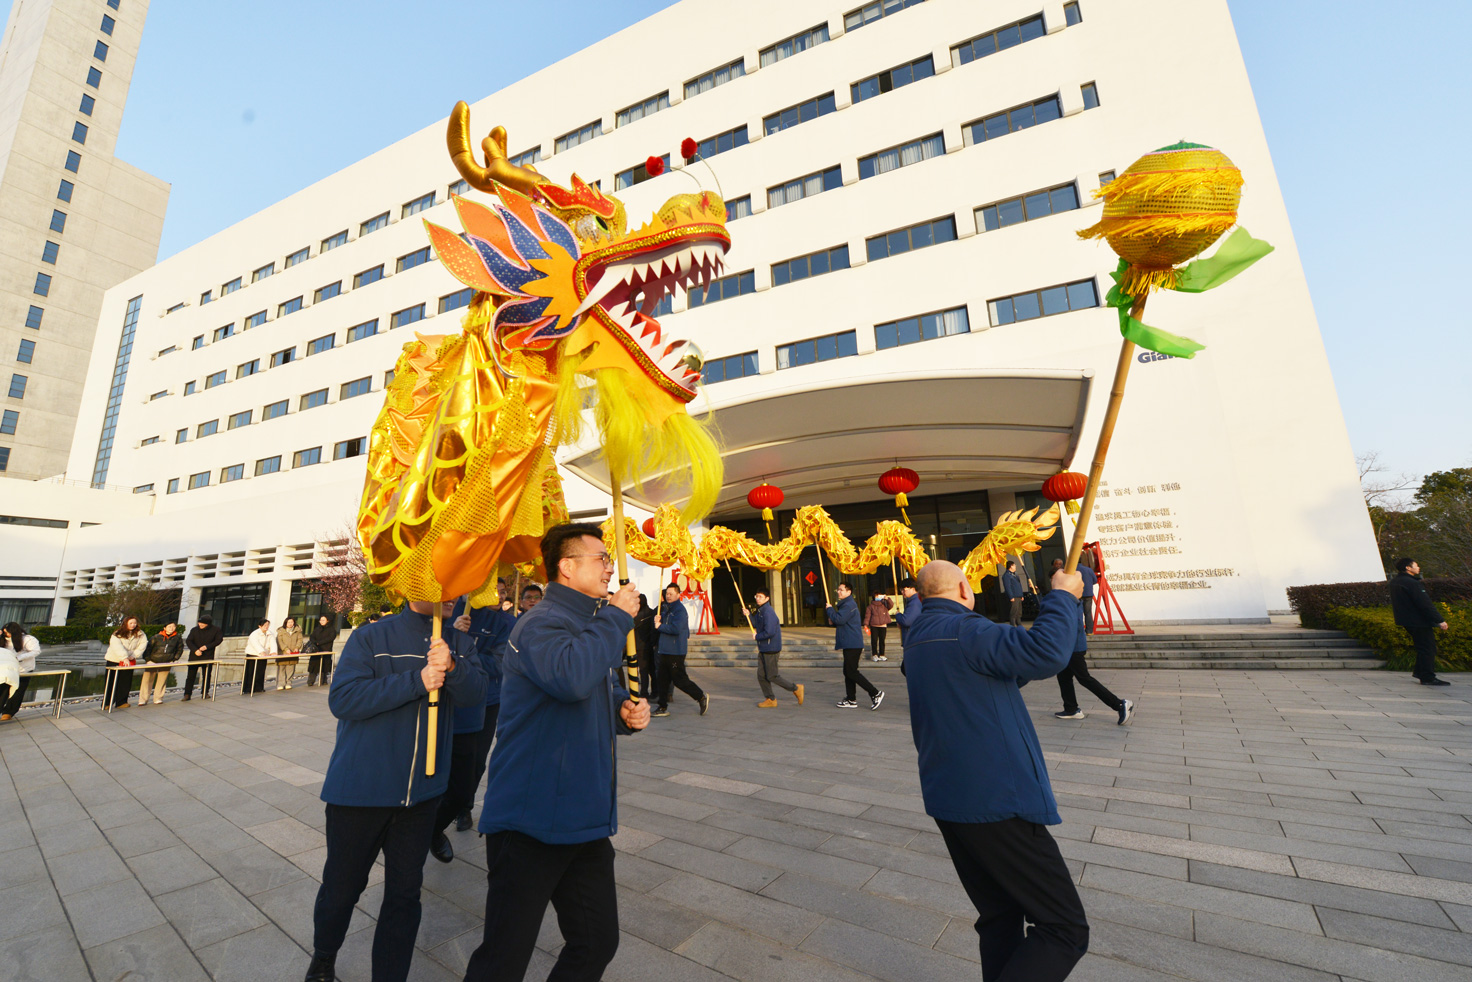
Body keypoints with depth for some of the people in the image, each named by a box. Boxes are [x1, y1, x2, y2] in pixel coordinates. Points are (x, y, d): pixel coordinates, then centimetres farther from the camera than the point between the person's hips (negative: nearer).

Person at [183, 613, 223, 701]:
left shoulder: (216, 630, -2)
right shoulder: (194, 630, 2)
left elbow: (218, 640, -4)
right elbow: (188, 641, -2)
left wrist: (207, 647, -17)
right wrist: (195, 650, -18)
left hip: (208, 657, -1)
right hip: (194, 656, 1)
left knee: (206, 675, 6)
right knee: (191, 675, -1)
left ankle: (205, 692, 18)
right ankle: (187, 694, 6)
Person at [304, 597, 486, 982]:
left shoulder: (458, 644, -2)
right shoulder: (371, 637, -10)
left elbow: (475, 693, -13)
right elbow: (342, 698, -18)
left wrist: (451, 666, -33)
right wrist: (417, 680, -27)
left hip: (422, 792, 2)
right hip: (360, 790, -2)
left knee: (404, 893, 13)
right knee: (342, 886, 19)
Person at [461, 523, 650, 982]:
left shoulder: (595, 626, 11)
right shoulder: (541, 623, -19)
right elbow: (571, 676, -41)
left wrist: (627, 712, 1)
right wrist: (616, 618, -27)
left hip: (586, 822, 9)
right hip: (531, 824, -8)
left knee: (597, 944, 19)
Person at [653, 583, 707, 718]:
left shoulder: (679, 609, -13)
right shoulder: (665, 609, 15)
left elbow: (676, 629, -26)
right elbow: (658, 629, 18)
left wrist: (660, 626, -14)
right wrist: (657, 621, -4)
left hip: (676, 652, -8)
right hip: (664, 650, 8)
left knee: (680, 679, -3)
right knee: (663, 679, 10)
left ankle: (702, 698, 12)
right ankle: (663, 708, 20)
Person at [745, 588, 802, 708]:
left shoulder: (768, 613, -21)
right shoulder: (759, 611, 11)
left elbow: (769, 632, -27)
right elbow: (756, 626, 16)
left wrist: (757, 636, -12)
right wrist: (749, 615, 4)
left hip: (771, 649, -10)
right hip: (763, 649, 10)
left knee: (772, 676, -2)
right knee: (761, 675, 10)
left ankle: (796, 689, 13)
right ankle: (770, 699, 21)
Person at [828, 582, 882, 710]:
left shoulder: (849, 605, -15)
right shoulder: (846, 604, 20)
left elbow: (839, 619, -26)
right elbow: (842, 622, 26)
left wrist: (830, 609, -10)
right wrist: (833, 622, 7)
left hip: (852, 644, -11)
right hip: (849, 644, 11)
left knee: (852, 672, -8)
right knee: (848, 672, 12)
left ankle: (875, 694, -3)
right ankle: (850, 700, 17)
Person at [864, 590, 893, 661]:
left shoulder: (884, 604, 8)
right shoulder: (871, 606, 4)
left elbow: (891, 605, -7)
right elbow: (867, 615, 3)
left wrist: (887, 599, -21)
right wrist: (866, 624, -4)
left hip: (883, 626, 1)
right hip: (874, 626, -1)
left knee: (882, 641, 7)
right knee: (874, 641, -1)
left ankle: (881, 655, 17)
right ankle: (874, 655, 7)